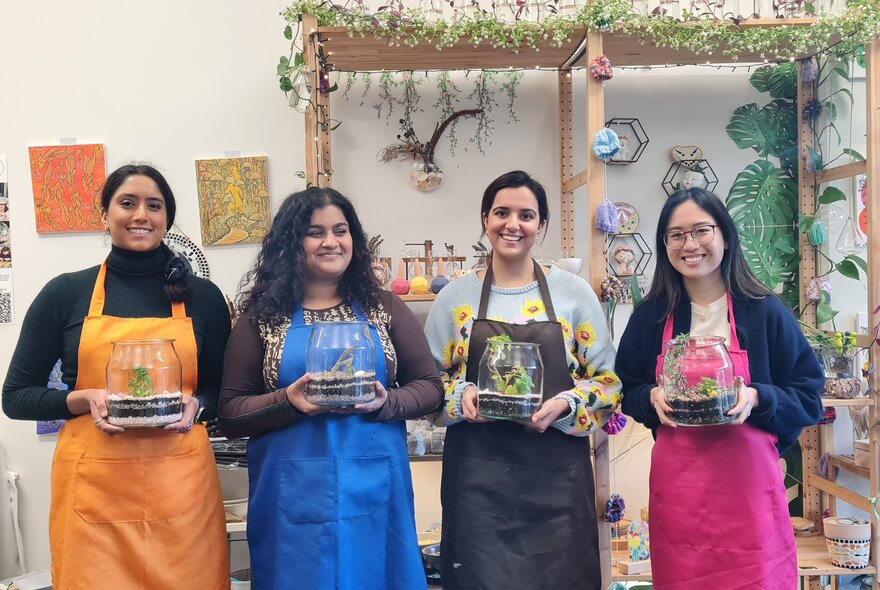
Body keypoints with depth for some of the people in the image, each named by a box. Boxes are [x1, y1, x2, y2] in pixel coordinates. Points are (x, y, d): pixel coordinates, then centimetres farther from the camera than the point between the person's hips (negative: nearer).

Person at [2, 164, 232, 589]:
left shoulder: (202, 297, 6)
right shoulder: (65, 293, 3)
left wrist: (195, 405, -9)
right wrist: (85, 399, -12)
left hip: (180, 486, 1)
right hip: (93, 489, -1)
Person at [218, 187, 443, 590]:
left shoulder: (383, 308, 5)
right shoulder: (262, 316, 2)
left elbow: (430, 387, 7)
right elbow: (230, 413, 1)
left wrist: (385, 402, -13)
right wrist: (288, 402, -17)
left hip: (375, 490, 1)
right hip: (296, 498, -1)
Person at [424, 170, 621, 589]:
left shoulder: (574, 292, 1)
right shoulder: (455, 297, 4)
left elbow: (609, 381, 4)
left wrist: (564, 405, -13)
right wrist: (461, 395, -10)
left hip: (557, 474, 0)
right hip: (478, 476, 0)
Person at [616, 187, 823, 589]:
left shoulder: (766, 312, 0)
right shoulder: (650, 316, 5)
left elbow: (809, 398, 3)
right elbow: (628, 391, 14)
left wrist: (757, 399, -16)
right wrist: (652, 397, -8)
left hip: (748, 481, -1)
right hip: (675, 486, 2)